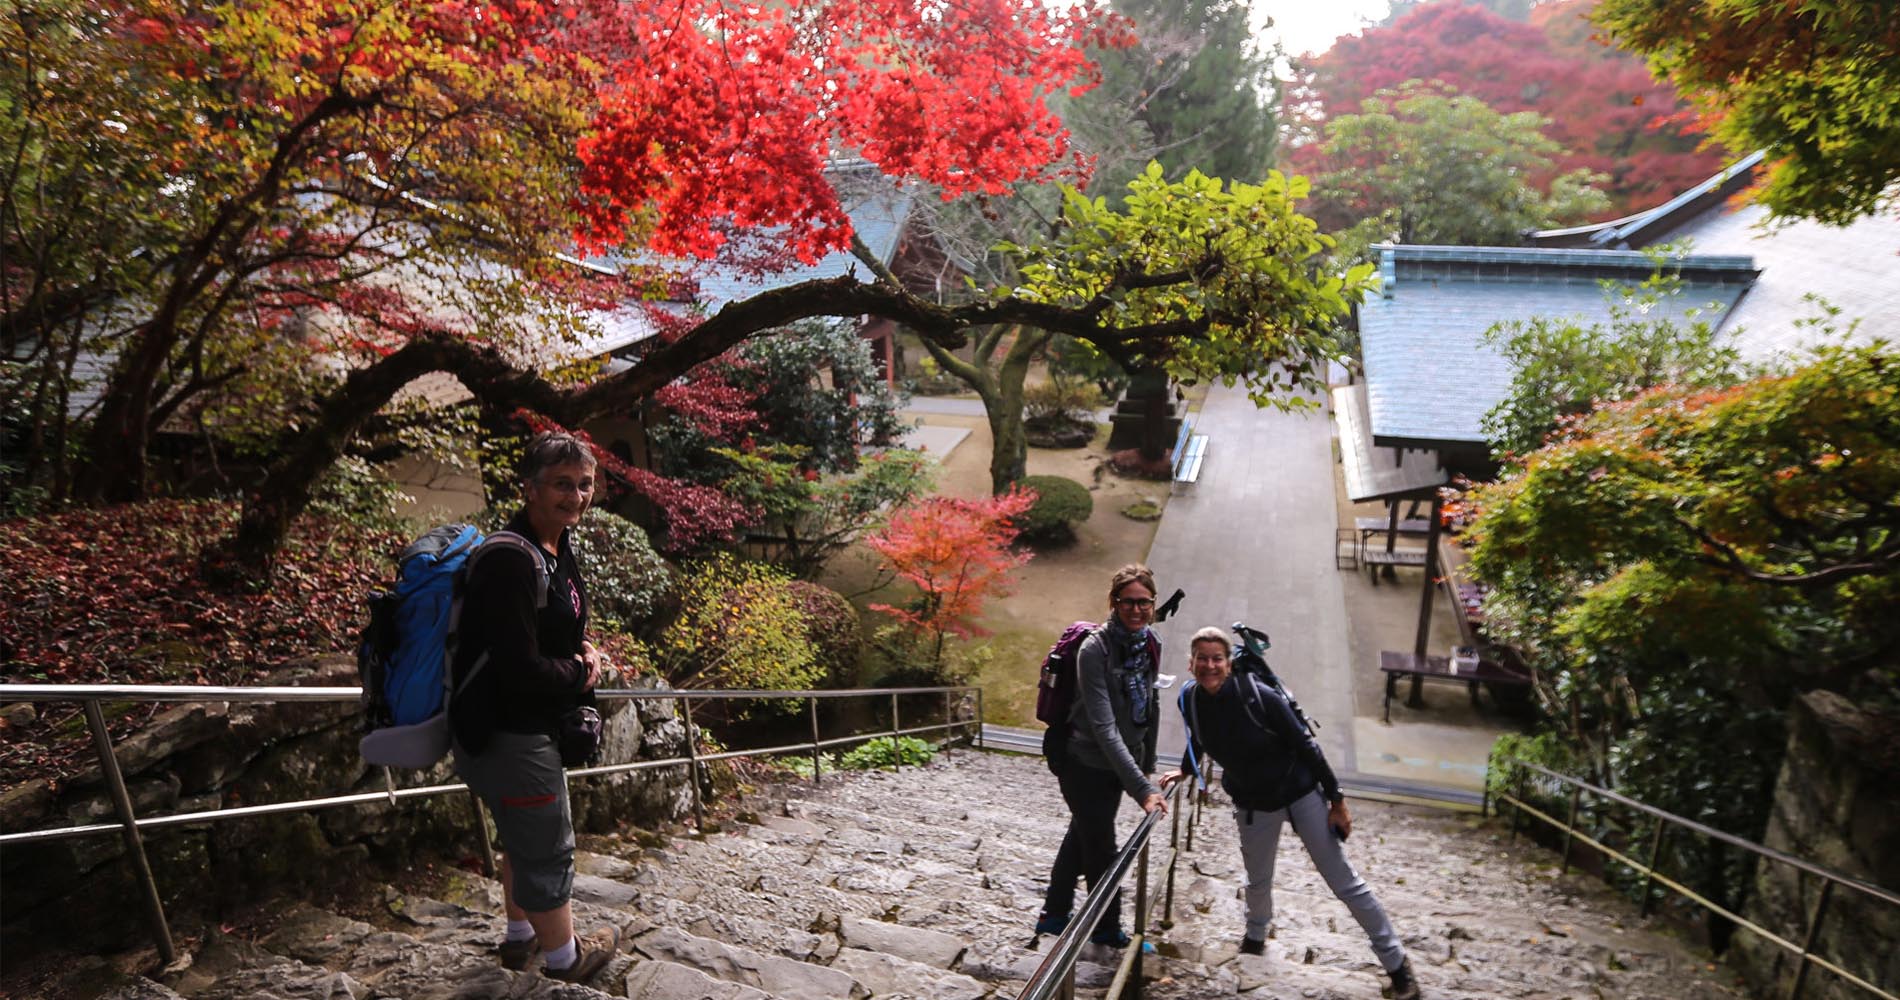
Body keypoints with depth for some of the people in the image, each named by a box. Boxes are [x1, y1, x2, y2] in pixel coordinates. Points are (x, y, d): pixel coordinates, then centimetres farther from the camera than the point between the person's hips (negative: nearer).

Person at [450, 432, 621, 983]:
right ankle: (565, 960, 29)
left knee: (525, 837, 28)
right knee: (548, 851, 8)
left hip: (530, 727, 10)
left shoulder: (555, 547, 4)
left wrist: (584, 649, -2)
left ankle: (520, 937, 49)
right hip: (509, 736, -10)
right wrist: (580, 672, -13)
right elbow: (522, 669, -29)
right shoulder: (512, 561, -26)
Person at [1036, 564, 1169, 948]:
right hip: (1085, 764, -7)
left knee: (1081, 837, 21)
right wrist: (1142, 788, -35)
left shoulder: (1151, 645, -3)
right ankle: (1108, 929, 29)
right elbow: (1103, 727, -31)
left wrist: (1147, 765, 13)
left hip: (1118, 764, 7)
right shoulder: (1095, 649, -26)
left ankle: (1054, 915, 39)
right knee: (1101, 849, 6)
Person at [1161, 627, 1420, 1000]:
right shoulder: (1190, 701, -13)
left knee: (1344, 882, 2)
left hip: (1301, 793, -4)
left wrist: (1336, 800, -13)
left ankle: (1396, 963, 16)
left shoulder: (1259, 695, -27)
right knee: (1258, 882, 18)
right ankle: (1255, 934, 49)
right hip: (1253, 804, 4)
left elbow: (1305, 745, -18)